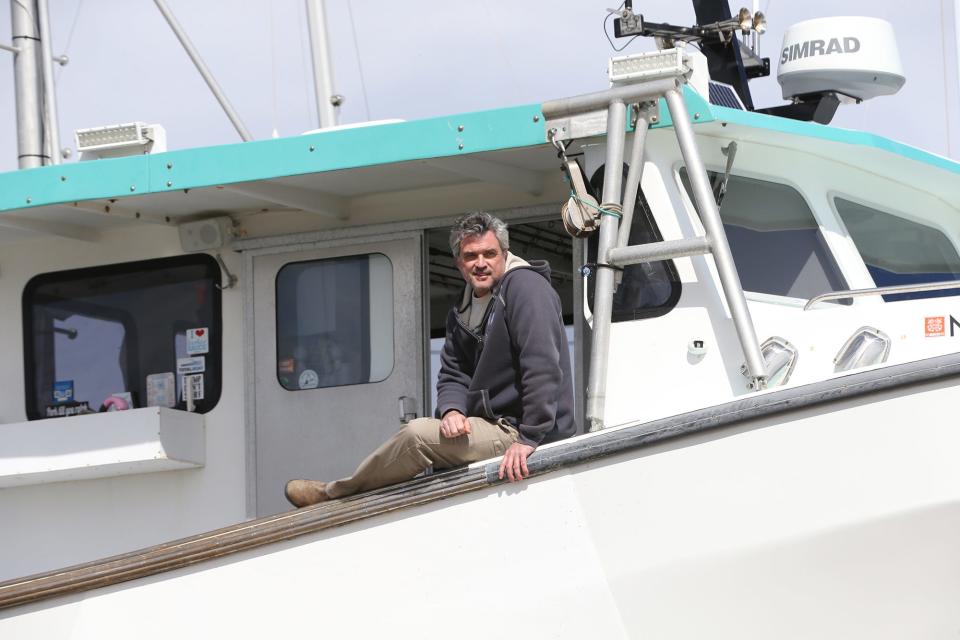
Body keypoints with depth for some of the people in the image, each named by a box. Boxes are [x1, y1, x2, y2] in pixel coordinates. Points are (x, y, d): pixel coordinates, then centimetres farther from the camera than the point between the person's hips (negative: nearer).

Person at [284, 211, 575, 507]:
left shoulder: (525, 286, -15)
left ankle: (333, 493, 0)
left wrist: (529, 438, -30)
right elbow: (453, 375, 11)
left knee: (418, 434, -17)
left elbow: (543, 368, -25)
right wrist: (452, 410, -13)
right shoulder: (463, 314, 15)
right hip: (496, 425, 9)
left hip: (523, 429, -9)